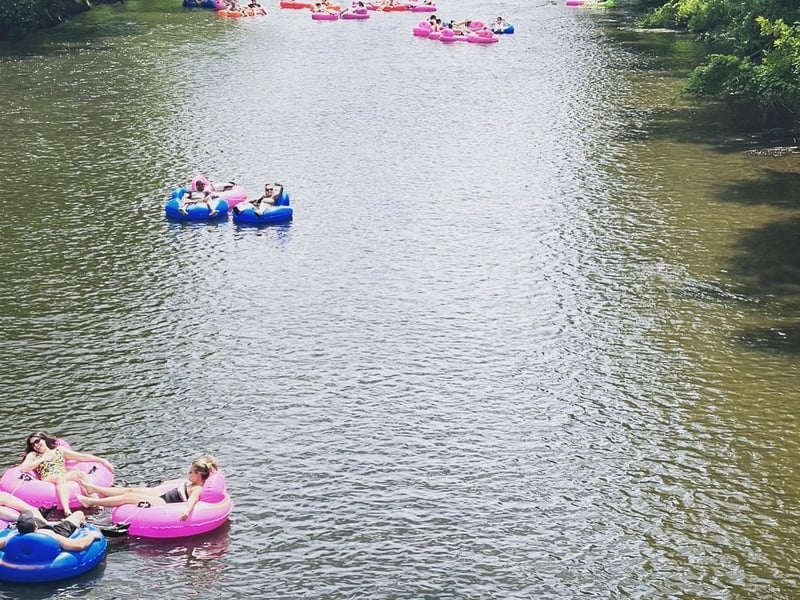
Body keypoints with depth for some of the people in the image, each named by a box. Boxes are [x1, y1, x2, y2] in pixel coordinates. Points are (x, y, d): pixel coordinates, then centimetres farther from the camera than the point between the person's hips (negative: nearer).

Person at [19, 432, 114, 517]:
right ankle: (67, 510, -57)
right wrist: (42, 459, 3)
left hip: (66, 478, 2)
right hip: (47, 480, -2)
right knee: (59, 477, -36)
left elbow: (82, 457, 21)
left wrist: (102, 460, 13)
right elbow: (23, 469, 4)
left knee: (79, 473, -28)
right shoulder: (33, 455, 23)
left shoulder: (59, 450, 26)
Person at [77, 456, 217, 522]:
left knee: (128, 497, -5)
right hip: (163, 495, 9)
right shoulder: (194, 483, 0)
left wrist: (187, 511, -67)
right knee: (130, 490, 14)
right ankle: (93, 488, 27)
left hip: (162, 503, -9)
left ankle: (91, 502, 5)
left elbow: (193, 499, -48)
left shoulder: (197, 489, -27)